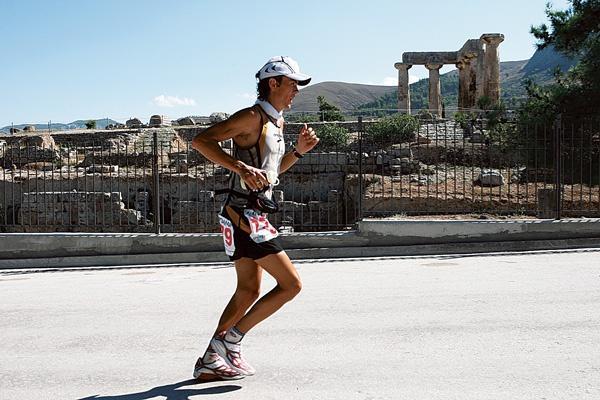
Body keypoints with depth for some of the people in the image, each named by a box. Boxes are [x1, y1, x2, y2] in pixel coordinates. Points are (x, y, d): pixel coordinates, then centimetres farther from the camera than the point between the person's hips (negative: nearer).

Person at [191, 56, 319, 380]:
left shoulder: (276, 122, 17)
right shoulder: (252, 116, -12)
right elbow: (201, 140, -20)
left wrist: (298, 150, 12)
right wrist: (241, 167, -30)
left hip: (251, 216, 10)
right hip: (245, 216, -10)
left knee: (249, 291, 16)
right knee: (291, 284, -7)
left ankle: (210, 361, 23)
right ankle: (230, 340, 2)